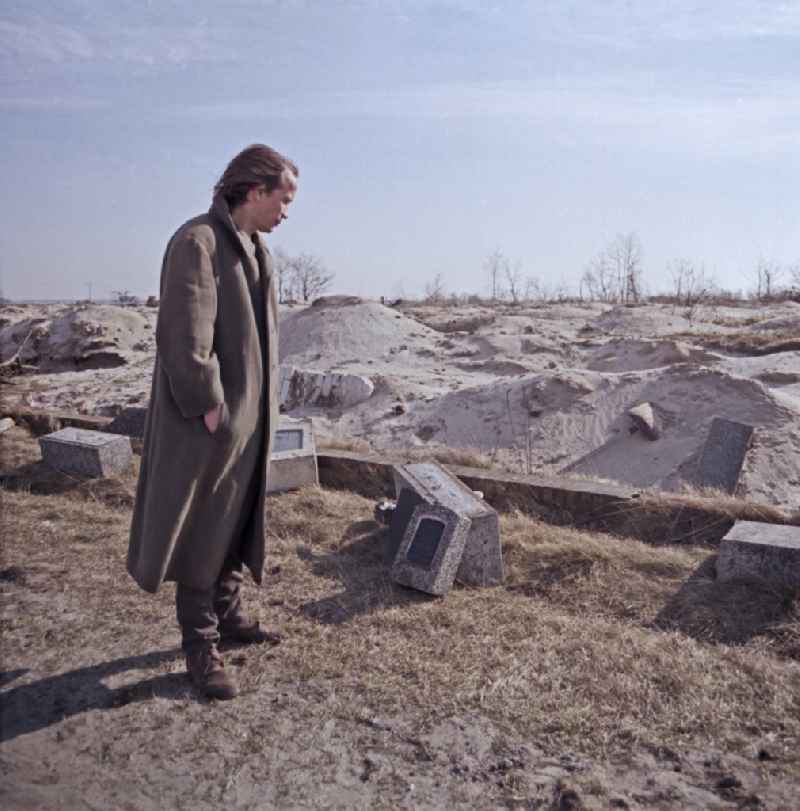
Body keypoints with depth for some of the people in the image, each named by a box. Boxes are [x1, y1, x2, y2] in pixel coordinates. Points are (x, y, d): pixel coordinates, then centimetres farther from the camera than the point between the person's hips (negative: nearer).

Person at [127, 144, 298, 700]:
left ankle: (228, 614, 34)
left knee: (236, 523, 18)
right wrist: (209, 405, -19)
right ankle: (201, 645, 16)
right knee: (201, 532, 2)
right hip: (211, 421, -9)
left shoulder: (252, 248, 13)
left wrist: (262, 406, 14)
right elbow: (184, 337, -22)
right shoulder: (197, 242, -16)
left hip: (248, 418, 9)